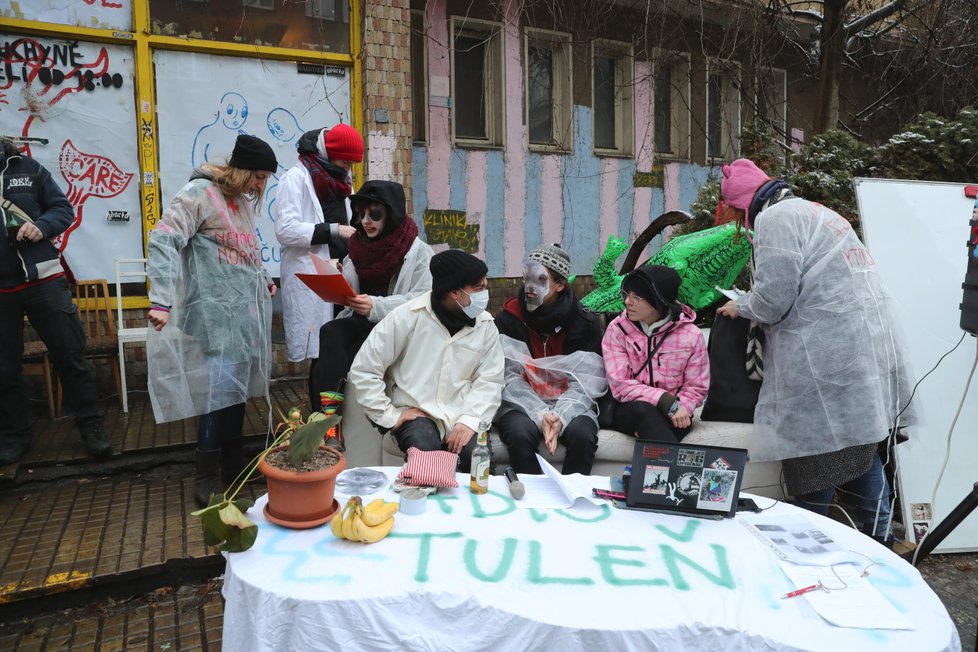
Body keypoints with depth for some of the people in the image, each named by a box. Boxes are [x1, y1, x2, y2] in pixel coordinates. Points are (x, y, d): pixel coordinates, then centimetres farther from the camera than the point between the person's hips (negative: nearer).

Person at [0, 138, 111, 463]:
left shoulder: (26, 167, 1)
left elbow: (63, 209, 5)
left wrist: (41, 226, -14)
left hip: (42, 279, -1)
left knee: (70, 354, 3)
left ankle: (90, 424, 16)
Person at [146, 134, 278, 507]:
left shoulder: (244, 200, 16)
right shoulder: (200, 193, -9)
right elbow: (163, 241, -17)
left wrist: (262, 280, 13)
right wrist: (161, 301, -22)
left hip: (247, 310, 8)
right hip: (217, 312, -8)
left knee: (238, 385, 12)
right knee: (220, 387, -10)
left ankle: (233, 463, 25)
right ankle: (207, 477, 2)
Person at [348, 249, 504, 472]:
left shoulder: (485, 325, 1)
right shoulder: (407, 317, -10)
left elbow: (489, 380, -1)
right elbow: (363, 370, -7)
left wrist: (470, 420, -17)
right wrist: (389, 416, -9)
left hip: (461, 416, 3)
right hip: (415, 413, -3)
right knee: (426, 451, -33)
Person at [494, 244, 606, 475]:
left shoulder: (585, 323, -2)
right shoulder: (508, 319, -3)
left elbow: (584, 382, -7)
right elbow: (509, 378, -9)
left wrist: (560, 416, -25)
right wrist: (540, 415, -23)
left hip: (569, 403, 1)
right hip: (522, 404, 0)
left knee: (583, 436, -29)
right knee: (520, 434, -32)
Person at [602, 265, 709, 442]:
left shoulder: (691, 335, -2)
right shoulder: (617, 329, -3)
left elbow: (697, 387, 2)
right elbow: (620, 385, -9)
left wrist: (679, 408, -19)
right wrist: (665, 400, -20)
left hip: (671, 415, 0)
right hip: (628, 410, 0)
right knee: (642, 409, -35)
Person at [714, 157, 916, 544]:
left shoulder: (774, 218, -7)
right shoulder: (818, 212, 24)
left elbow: (773, 297, -15)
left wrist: (740, 307, 4)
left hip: (826, 358, -9)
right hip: (870, 348, 10)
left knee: (815, 453, -1)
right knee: (861, 448, 16)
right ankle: (879, 538, 24)